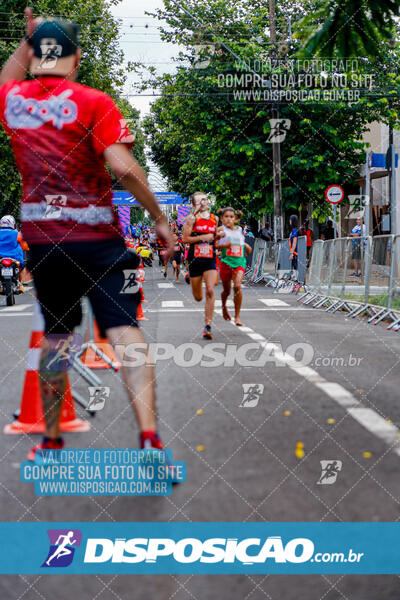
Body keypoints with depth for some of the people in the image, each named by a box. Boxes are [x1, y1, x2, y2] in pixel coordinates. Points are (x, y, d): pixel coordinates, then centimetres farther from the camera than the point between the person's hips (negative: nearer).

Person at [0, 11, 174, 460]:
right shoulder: (92, 102, -8)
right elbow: (124, 167, -16)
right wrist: (158, 216, -7)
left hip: (40, 238, 4)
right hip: (96, 236, -4)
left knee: (55, 334, 17)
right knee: (123, 330, -7)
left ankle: (50, 440, 24)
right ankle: (149, 435, -21)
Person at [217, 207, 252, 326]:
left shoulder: (240, 230, 12)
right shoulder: (222, 230, -2)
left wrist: (246, 246, 19)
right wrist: (223, 245, -23)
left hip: (239, 262, 2)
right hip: (226, 262, -2)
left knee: (237, 287, -19)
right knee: (227, 290, 12)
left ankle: (237, 317, -13)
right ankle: (224, 306, 47)